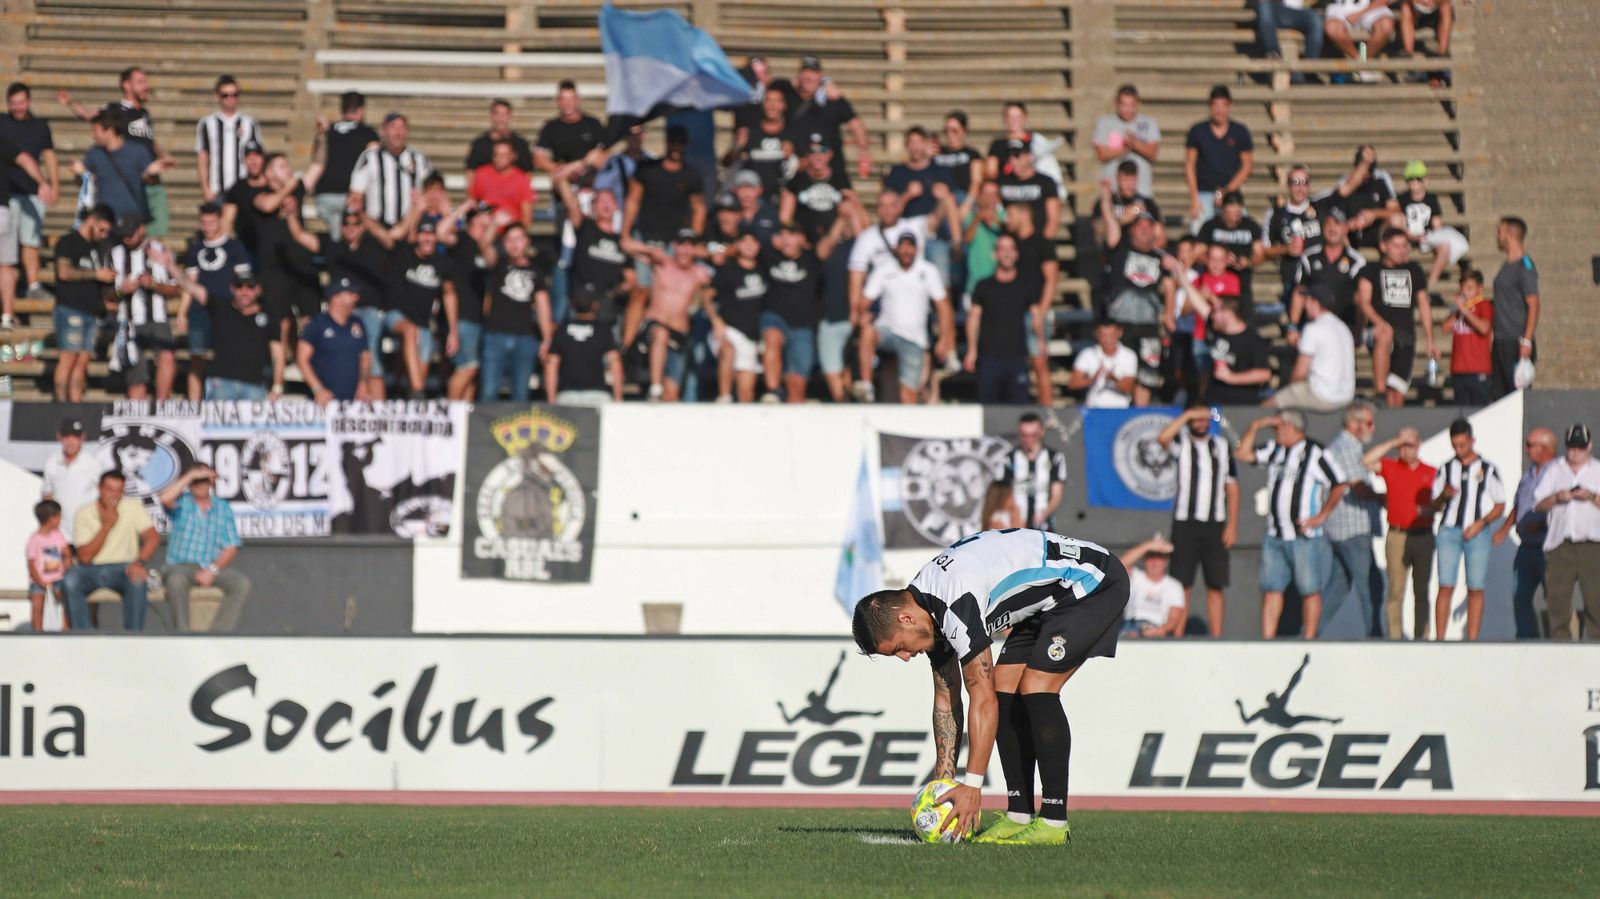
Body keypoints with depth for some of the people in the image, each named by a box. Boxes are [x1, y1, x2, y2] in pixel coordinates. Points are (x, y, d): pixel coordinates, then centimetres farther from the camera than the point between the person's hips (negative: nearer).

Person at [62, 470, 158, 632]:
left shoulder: (133, 507, -2)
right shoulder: (84, 514, -4)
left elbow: (153, 537, -12)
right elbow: (85, 557, -11)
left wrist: (139, 562, -31)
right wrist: (107, 525, -17)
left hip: (123, 569, 0)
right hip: (92, 570, 0)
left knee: (138, 580, -34)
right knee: (70, 580, -31)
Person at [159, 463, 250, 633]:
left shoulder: (223, 508, 11)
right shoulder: (182, 503, 8)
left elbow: (231, 547, 4)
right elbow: (165, 498, -19)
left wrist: (212, 570, -13)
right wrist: (191, 475, -12)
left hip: (216, 567, 2)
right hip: (183, 566, -2)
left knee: (242, 584, -27)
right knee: (176, 581, -38)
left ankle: (220, 631, -33)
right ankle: (182, 633, -31)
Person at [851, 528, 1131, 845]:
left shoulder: (956, 603, -29)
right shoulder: (928, 605, 1)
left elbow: (983, 701, -28)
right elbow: (946, 699, 9)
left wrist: (972, 785, -25)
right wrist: (943, 781, 7)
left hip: (1094, 583, -10)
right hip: (1051, 600, 10)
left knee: (1035, 687, -19)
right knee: (1004, 686, 1)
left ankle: (1054, 822, -16)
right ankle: (1019, 815, 3)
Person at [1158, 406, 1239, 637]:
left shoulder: (1222, 446, 11)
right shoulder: (1182, 443, 3)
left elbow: (1232, 488, 11)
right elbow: (1162, 438, -22)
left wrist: (1232, 525, 3)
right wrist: (1187, 415, -14)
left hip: (1215, 524, 3)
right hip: (1185, 523, -3)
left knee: (1216, 586, 1)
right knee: (1183, 586, -5)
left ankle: (1216, 637, 4)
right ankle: (1177, 637, -5)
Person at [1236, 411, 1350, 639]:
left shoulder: (1314, 453, -7)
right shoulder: (1275, 449, 13)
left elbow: (1340, 484, -8)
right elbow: (1243, 454, 15)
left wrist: (1321, 516, -10)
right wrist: (1255, 426, 6)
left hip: (1304, 536, -6)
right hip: (1275, 535, 6)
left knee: (1310, 590, -1)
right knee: (1271, 588, 2)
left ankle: (1309, 641, 1)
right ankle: (1267, 640, 3)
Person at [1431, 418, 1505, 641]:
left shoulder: (1487, 469, 4)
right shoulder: (1446, 468, 11)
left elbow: (1500, 505, 5)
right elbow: (1435, 503, 15)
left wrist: (1480, 523, -9)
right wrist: (1444, 495, -8)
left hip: (1477, 533, -1)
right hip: (1449, 531, 1)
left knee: (1476, 589, -2)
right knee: (1445, 587, -6)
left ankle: (1472, 642, 1)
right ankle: (1439, 640, -5)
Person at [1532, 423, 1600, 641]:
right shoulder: (1553, 470, 17)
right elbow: (1538, 505, 10)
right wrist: (1556, 497, -7)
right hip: (1560, 545, 1)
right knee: (1557, 596, -3)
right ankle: (1560, 639, 2)